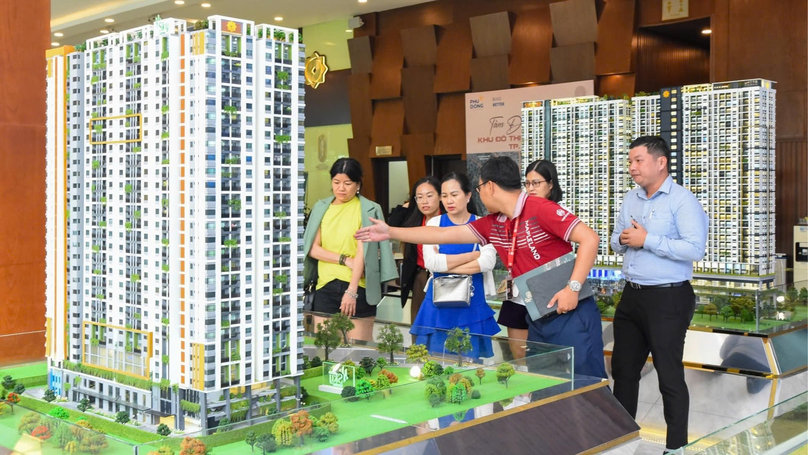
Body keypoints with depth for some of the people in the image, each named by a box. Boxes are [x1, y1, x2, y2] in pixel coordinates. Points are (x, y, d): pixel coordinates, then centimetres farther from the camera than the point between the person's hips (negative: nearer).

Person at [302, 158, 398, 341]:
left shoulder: (368, 210, -1)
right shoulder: (321, 208, 10)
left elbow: (363, 251, -8)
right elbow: (313, 249, 4)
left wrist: (351, 291, -16)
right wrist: (345, 260, -10)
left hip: (358, 287, -3)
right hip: (325, 287, 3)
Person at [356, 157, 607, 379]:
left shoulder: (541, 209, -15)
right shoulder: (492, 225, 9)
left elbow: (589, 238, -19)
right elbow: (446, 234, 13)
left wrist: (573, 288, -24)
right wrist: (391, 232, 13)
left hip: (570, 314, -8)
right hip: (538, 319, 8)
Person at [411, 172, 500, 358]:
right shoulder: (434, 223, 2)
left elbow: (488, 262, -16)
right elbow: (431, 262, -12)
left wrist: (445, 264, -14)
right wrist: (473, 254, -12)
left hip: (472, 304, -1)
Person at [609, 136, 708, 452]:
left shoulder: (682, 200, -14)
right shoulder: (631, 199, 11)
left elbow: (695, 249, -24)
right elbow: (616, 241, 17)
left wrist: (647, 240, -22)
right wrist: (623, 240, -6)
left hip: (668, 299, -8)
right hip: (632, 296, 8)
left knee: (669, 375, 2)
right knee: (623, 369, 16)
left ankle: (676, 445, 17)